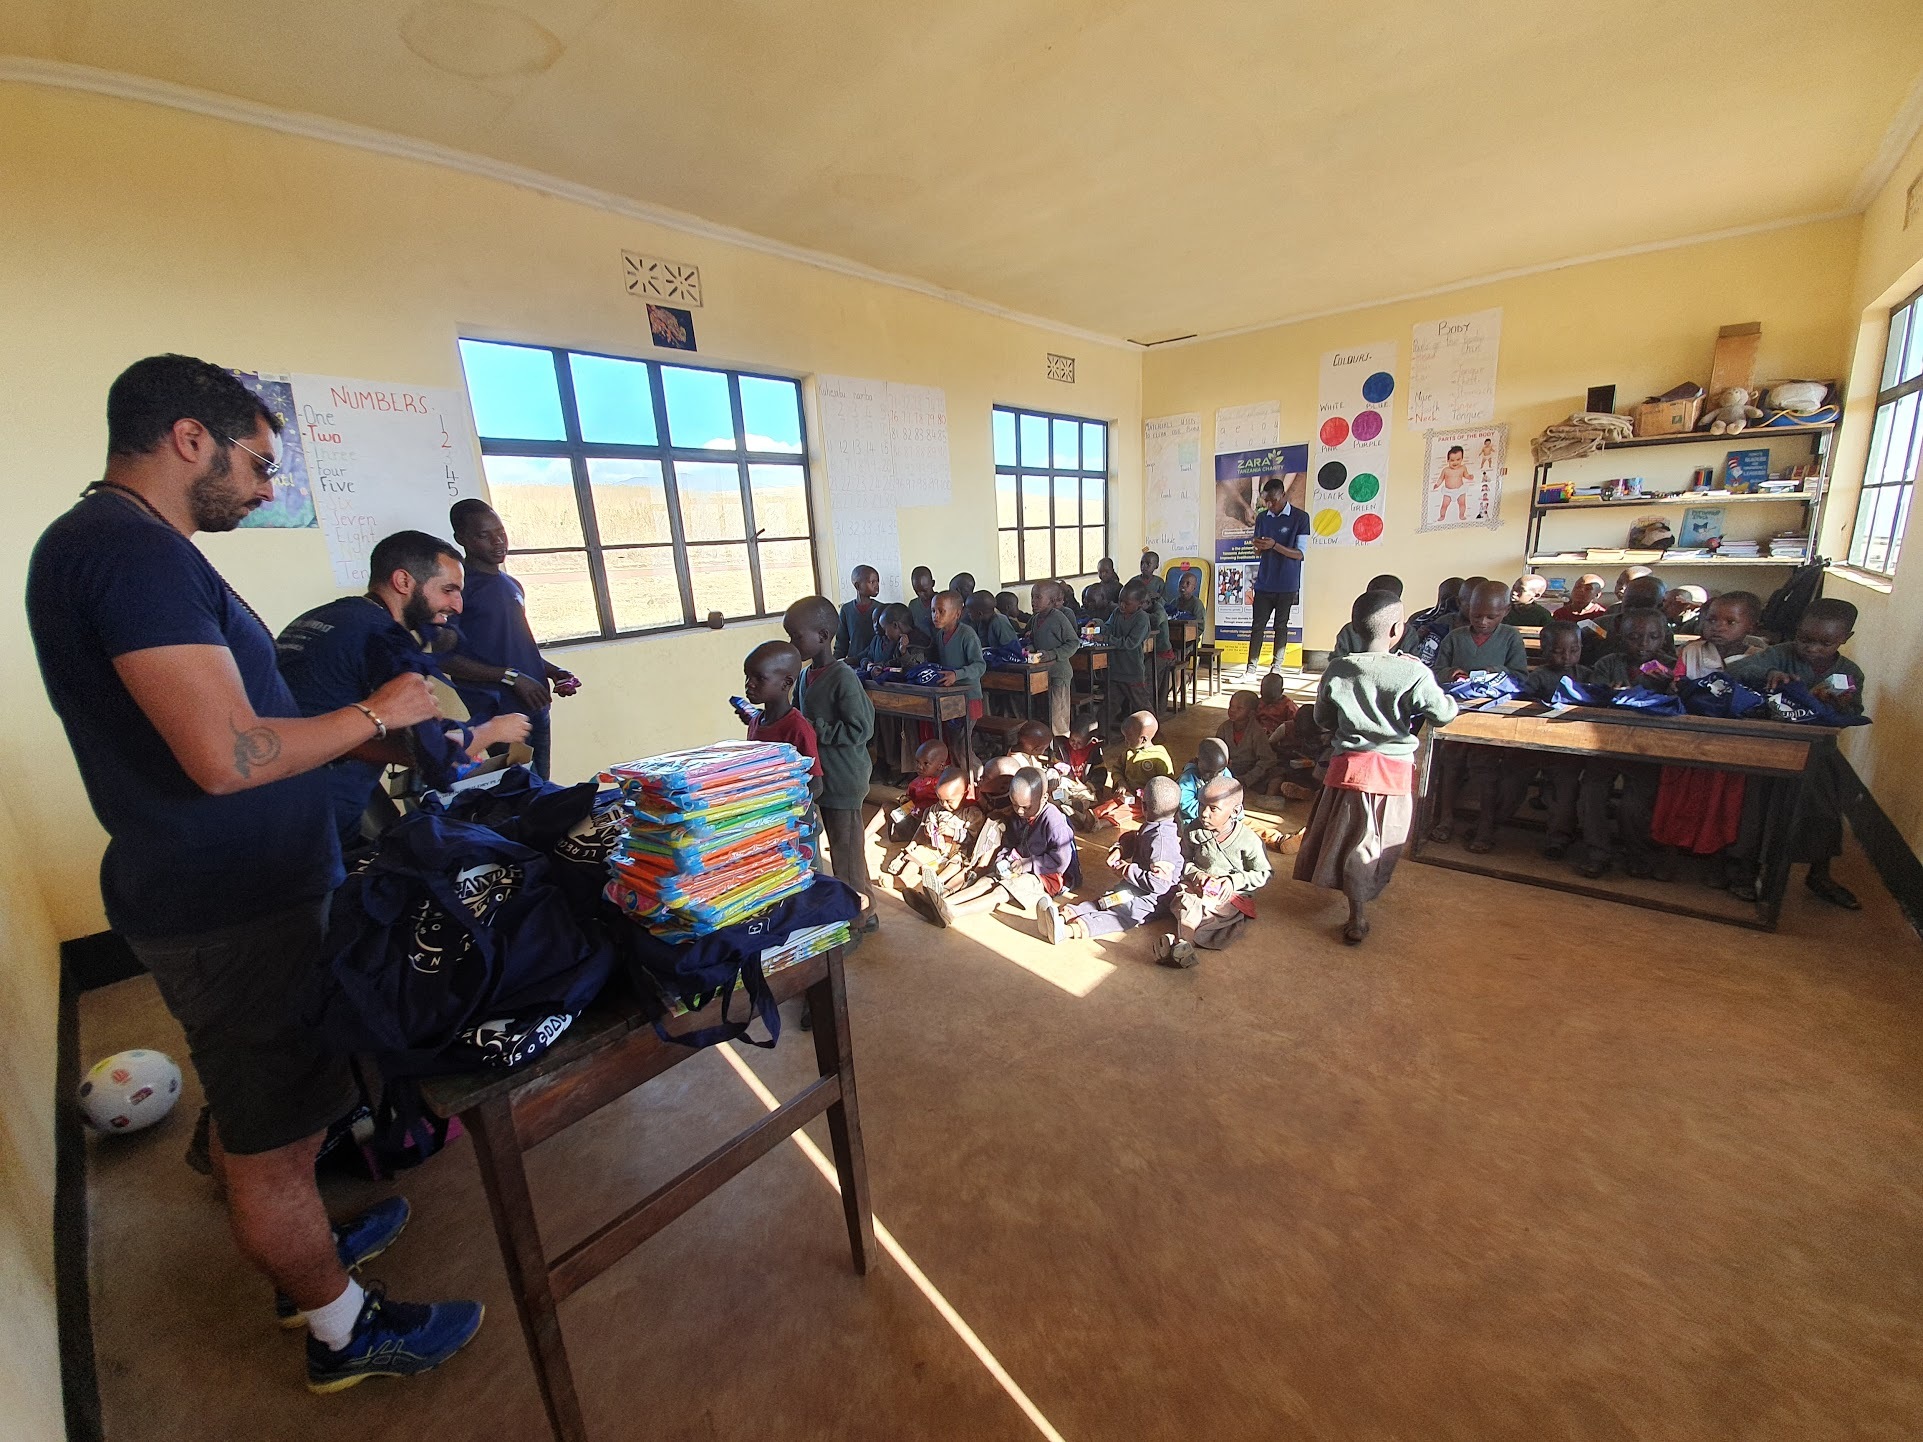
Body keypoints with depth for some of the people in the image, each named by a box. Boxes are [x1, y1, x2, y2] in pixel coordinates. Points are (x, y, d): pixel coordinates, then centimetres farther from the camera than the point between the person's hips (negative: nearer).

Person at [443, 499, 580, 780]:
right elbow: (445, 659, -13)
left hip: (535, 703, 7)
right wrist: (511, 677, -17)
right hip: (497, 712, -7)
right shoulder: (459, 586, -6)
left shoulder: (512, 585, 17)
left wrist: (553, 670, 10)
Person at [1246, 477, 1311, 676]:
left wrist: (1274, 545, -24)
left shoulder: (1300, 517, -7)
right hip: (1264, 583, 3)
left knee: (1281, 626, 6)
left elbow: (1299, 553, -10)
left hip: (1287, 585, -3)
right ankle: (1251, 668, 5)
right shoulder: (1262, 517, 7)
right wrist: (1259, 547, -13)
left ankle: (1276, 667, 14)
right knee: (1257, 625, 2)